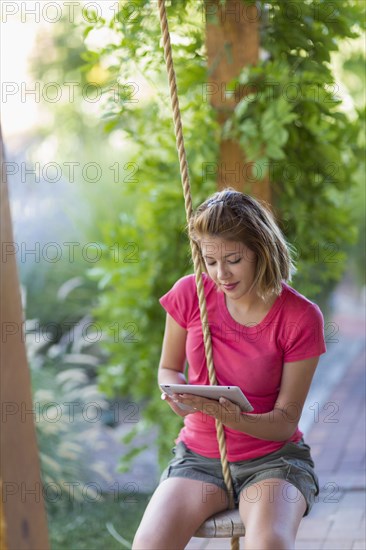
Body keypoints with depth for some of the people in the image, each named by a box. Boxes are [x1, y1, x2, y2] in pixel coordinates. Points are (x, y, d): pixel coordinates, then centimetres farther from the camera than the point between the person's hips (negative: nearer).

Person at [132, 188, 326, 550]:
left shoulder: (301, 317, -12)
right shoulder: (190, 294, -5)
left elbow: (286, 421, -8)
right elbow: (168, 369, 11)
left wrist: (237, 420, -29)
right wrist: (179, 395, -14)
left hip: (272, 458, -2)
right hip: (199, 455, 3)